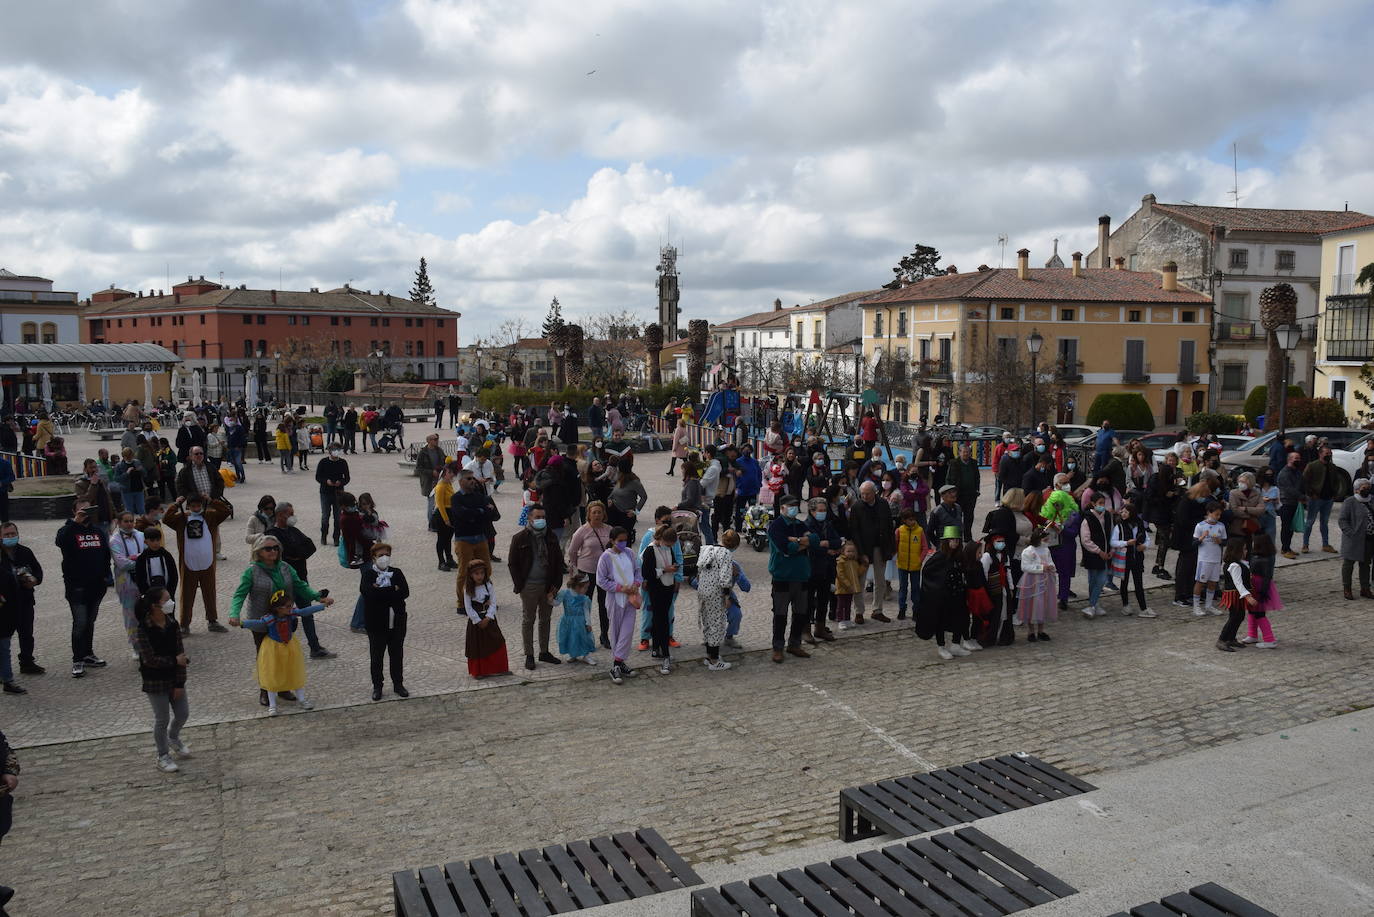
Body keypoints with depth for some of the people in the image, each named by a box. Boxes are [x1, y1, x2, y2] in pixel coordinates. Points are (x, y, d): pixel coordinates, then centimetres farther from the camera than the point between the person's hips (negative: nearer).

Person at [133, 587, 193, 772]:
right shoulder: (142, 629, -20)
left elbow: (180, 653, -5)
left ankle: (173, 738, 43)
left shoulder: (172, 624, -5)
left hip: (174, 678, 5)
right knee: (162, 719, 5)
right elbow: (150, 659, -23)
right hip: (155, 681, -5)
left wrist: (179, 683, -8)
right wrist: (175, 661, -15)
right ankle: (163, 757, 24)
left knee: (183, 713, 12)